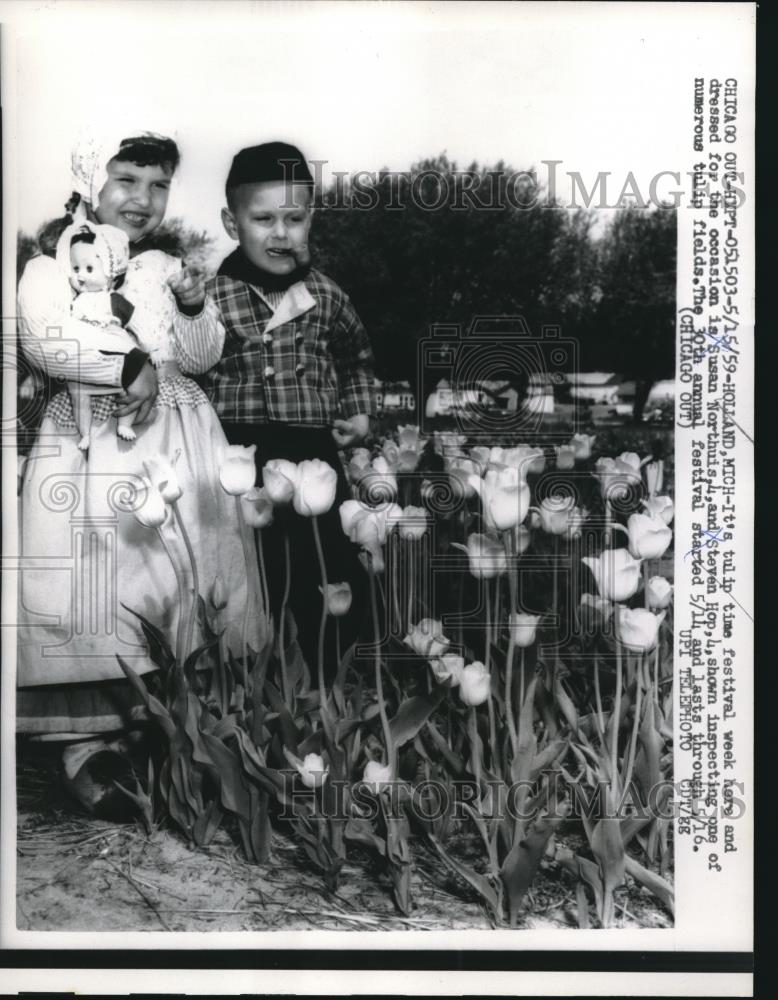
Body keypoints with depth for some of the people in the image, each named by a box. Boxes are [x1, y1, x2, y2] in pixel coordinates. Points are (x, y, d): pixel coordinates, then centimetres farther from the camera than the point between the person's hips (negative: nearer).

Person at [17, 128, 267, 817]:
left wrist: (193, 303, 0)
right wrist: (130, 367, -22)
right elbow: (46, 340, -15)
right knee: (95, 595, -7)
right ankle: (92, 743, 5)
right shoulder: (53, 265, 4)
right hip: (92, 445, -4)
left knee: (185, 585, 3)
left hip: (179, 445, 4)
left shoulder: (166, 265, 17)